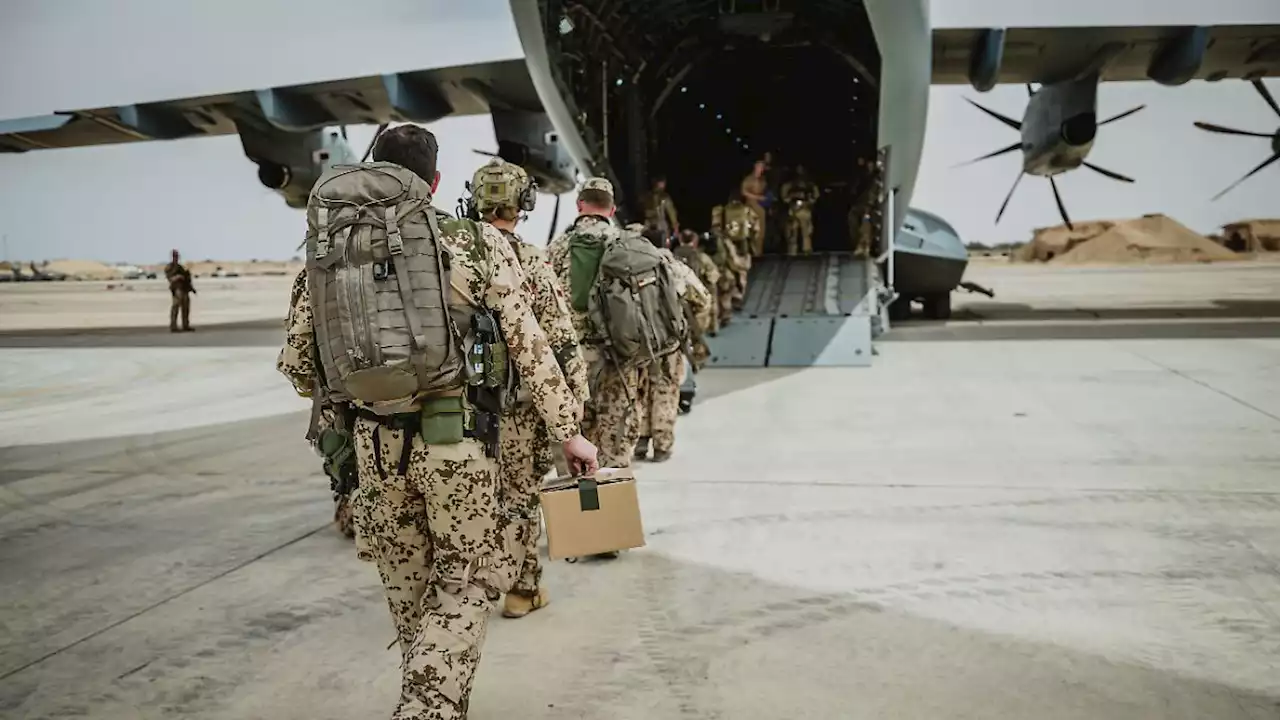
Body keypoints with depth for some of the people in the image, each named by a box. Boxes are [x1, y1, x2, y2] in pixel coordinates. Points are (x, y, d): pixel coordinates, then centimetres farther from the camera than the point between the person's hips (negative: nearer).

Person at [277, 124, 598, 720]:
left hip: (375, 442, 4)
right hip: (456, 438, -3)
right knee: (470, 575, 13)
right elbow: (529, 346, -1)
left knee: (408, 582, 21)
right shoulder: (477, 243, -1)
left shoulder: (324, 249, 7)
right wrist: (568, 431, 7)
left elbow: (295, 363, 10)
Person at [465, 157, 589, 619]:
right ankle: (523, 588, 18)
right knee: (520, 494, 7)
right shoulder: (529, 261, -11)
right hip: (518, 400, -4)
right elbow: (561, 337, -12)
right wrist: (576, 394, -4)